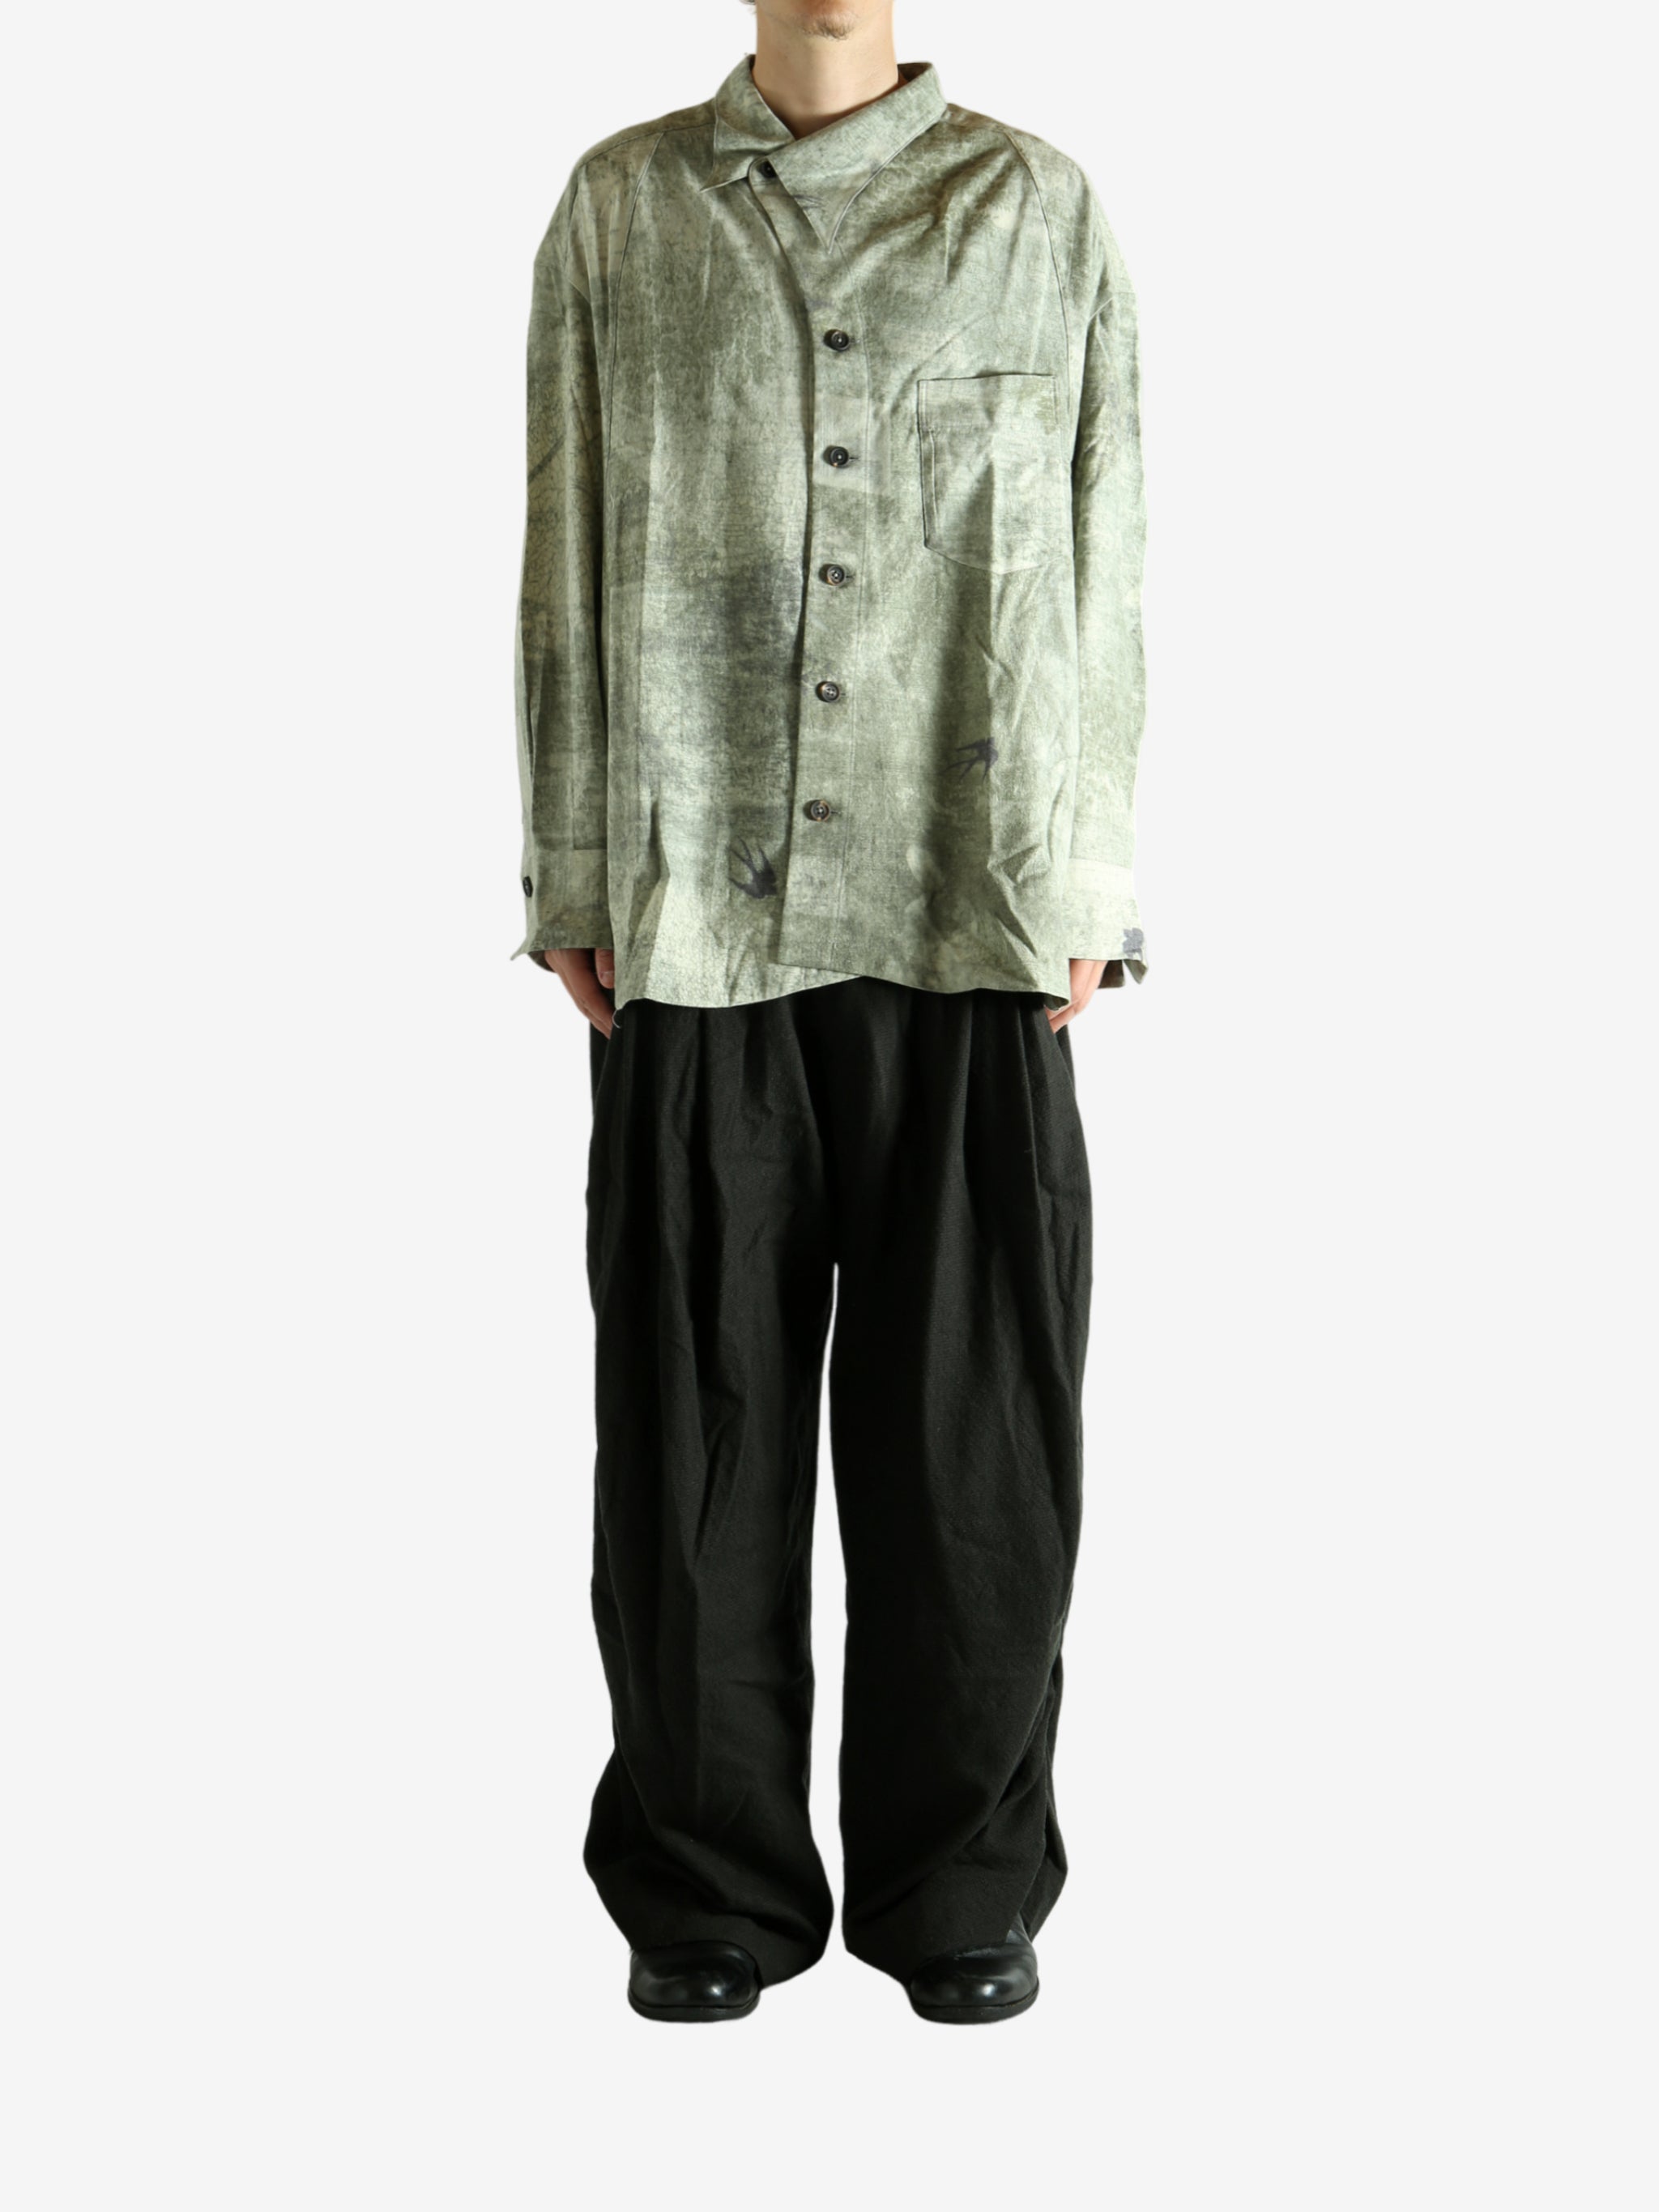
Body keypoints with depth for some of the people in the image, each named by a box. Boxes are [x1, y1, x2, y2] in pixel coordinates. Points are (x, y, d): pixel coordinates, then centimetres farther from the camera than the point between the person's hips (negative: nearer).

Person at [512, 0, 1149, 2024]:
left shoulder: (1042, 207, 10)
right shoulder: (619, 206, 11)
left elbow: (1100, 561, 7)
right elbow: (564, 568, 9)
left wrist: (1086, 888, 2)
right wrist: (570, 885, 4)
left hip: (973, 922, 0)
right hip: (700, 921, 1)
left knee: (970, 1422, 3)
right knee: (697, 1419, 4)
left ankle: (963, 1888, 18)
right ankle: (709, 1892, 18)